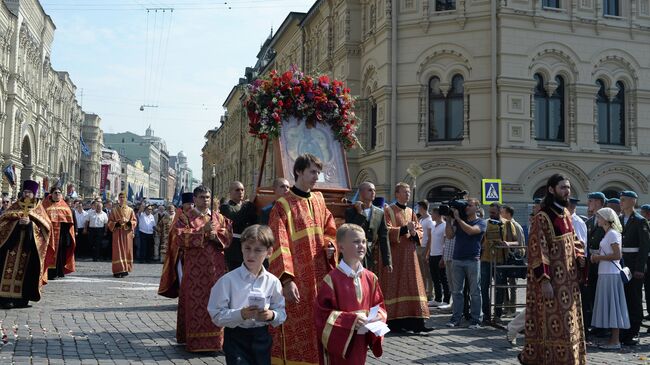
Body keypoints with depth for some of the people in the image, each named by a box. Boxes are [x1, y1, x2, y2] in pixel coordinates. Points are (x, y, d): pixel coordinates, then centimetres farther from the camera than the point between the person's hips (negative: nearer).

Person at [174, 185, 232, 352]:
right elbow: (179, 236, -11)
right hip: (194, 268, -3)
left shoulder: (219, 217, 14)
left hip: (215, 266, 3)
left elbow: (228, 235, 8)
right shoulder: (186, 217, 3)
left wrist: (215, 235, -12)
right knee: (195, 302, -4)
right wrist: (202, 231, -18)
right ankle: (196, 340, 1)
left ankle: (215, 338, 12)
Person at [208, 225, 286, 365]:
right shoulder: (228, 280, -14)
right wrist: (241, 314, -27)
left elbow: (282, 313, 2)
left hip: (262, 338, 4)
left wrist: (272, 315, -19)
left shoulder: (273, 282, -4)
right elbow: (217, 315, -14)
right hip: (236, 338, -3)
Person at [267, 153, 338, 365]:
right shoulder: (283, 206, -10)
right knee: (296, 332, -1)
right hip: (297, 281, -6)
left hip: (319, 277, 6)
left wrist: (330, 245, -3)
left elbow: (329, 229, 20)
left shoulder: (319, 200, 10)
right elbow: (279, 246, -17)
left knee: (318, 328, 12)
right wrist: (287, 279, -27)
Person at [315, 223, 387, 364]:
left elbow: (379, 305, 12)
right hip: (338, 343, -5)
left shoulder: (371, 278, 3)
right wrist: (351, 319, -22)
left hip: (361, 342, 5)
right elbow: (323, 313, -16)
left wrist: (378, 316, -10)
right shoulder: (332, 279, -15)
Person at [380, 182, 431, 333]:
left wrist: (415, 233, -8)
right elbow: (387, 230, -12)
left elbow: (420, 230, 13)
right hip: (394, 254, -6)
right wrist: (404, 229, -20)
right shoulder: (388, 211, -1)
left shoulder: (411, 212, 16)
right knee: (395, 287, -5)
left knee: (412, 286, 1)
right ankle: (394, 322, 1)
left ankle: (415, 322, 1)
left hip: (409, 255, 6)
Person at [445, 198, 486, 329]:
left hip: (473, 260, -4)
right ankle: (456, 318, 9)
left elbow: (470, 230, -18)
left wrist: (457, 218, -15)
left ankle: (475, 320, 4)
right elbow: (449, 235, 4)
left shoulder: (481, 223, 2)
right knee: (456, 291, 4)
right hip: (457, 259, 4)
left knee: (474, 292, 0)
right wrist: (449, 220, -3)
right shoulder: (458, 221, 14)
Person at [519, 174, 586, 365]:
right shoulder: (542, 217, -14)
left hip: (568, 277, 9)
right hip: (552, 279, -9)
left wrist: (579, 259, 2)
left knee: (567, 320, 12)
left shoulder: (565, 214, 11)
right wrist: (544, 280, -22)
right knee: (554, 322, -4)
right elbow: (537, 251, -17)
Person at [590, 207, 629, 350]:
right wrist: (597, 258, 8)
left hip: (611, 275, -9)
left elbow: (617, 255, -21)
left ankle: (615, 341, 0)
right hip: (605, 274, 9)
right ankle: (613, 338, 17)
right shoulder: (608, 234, 16)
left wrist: (599, 257, -13)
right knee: (608, 306, 11)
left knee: (612, 305, -5)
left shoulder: (612, 234, -12)